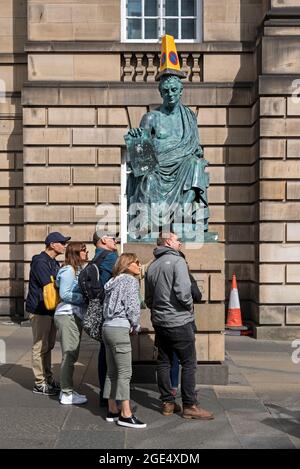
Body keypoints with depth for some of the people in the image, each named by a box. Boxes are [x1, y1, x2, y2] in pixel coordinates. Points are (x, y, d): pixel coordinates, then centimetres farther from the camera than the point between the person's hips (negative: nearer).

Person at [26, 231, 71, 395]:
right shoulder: (40, 262, -16)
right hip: (40, 311, -10)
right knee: (40, 347, -2)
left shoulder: (54, 263, 15)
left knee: (48, 346, 16)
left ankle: (48, 378, 26)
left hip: (51, 310, 10)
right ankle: (40, 384, 6)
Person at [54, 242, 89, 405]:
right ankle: (67, 394, 3)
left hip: (76, 316, 10)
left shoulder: (78, 269, 18)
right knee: (69, 355, -5)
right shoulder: (68, 270, -11)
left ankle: (68, 390, 23)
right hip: (67, 316, -10)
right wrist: (85, 298, -16)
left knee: (72, 355, 13)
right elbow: (64, 294, -17)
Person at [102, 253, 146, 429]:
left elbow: (108, 307, 14)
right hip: (120, 329, -9)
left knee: (112, 372, 12)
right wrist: (136, 327, 3)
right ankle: (125, 415, -2)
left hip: (108, 327, 9)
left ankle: (113, 411, 19)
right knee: (125, 372, -5)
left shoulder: (114, 281, 19)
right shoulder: (131, 280, -5)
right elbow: (133, 307, -13)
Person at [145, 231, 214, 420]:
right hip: (179, 321, -7)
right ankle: (190, 406, 5)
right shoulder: (177, 261, -12)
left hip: (159, 321, 8)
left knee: (164, 362, 13)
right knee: (189, 363, 1)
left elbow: (148, 299, 16)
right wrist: (189, 306, -6)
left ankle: (168, 403, 21)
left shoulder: (151, 267, 11)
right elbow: (183, 291, -23)